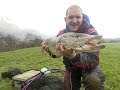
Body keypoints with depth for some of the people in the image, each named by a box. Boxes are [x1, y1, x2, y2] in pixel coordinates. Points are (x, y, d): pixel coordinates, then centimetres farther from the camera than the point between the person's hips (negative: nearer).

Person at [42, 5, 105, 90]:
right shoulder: (61, 34, -11)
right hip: (71, 68, 4)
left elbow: (93, 61, -36)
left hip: (88, 67, -4)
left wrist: (73, 56, -53)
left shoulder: (91, 33, -26)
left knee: (94, 80, -33)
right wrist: (51, 51, -17)